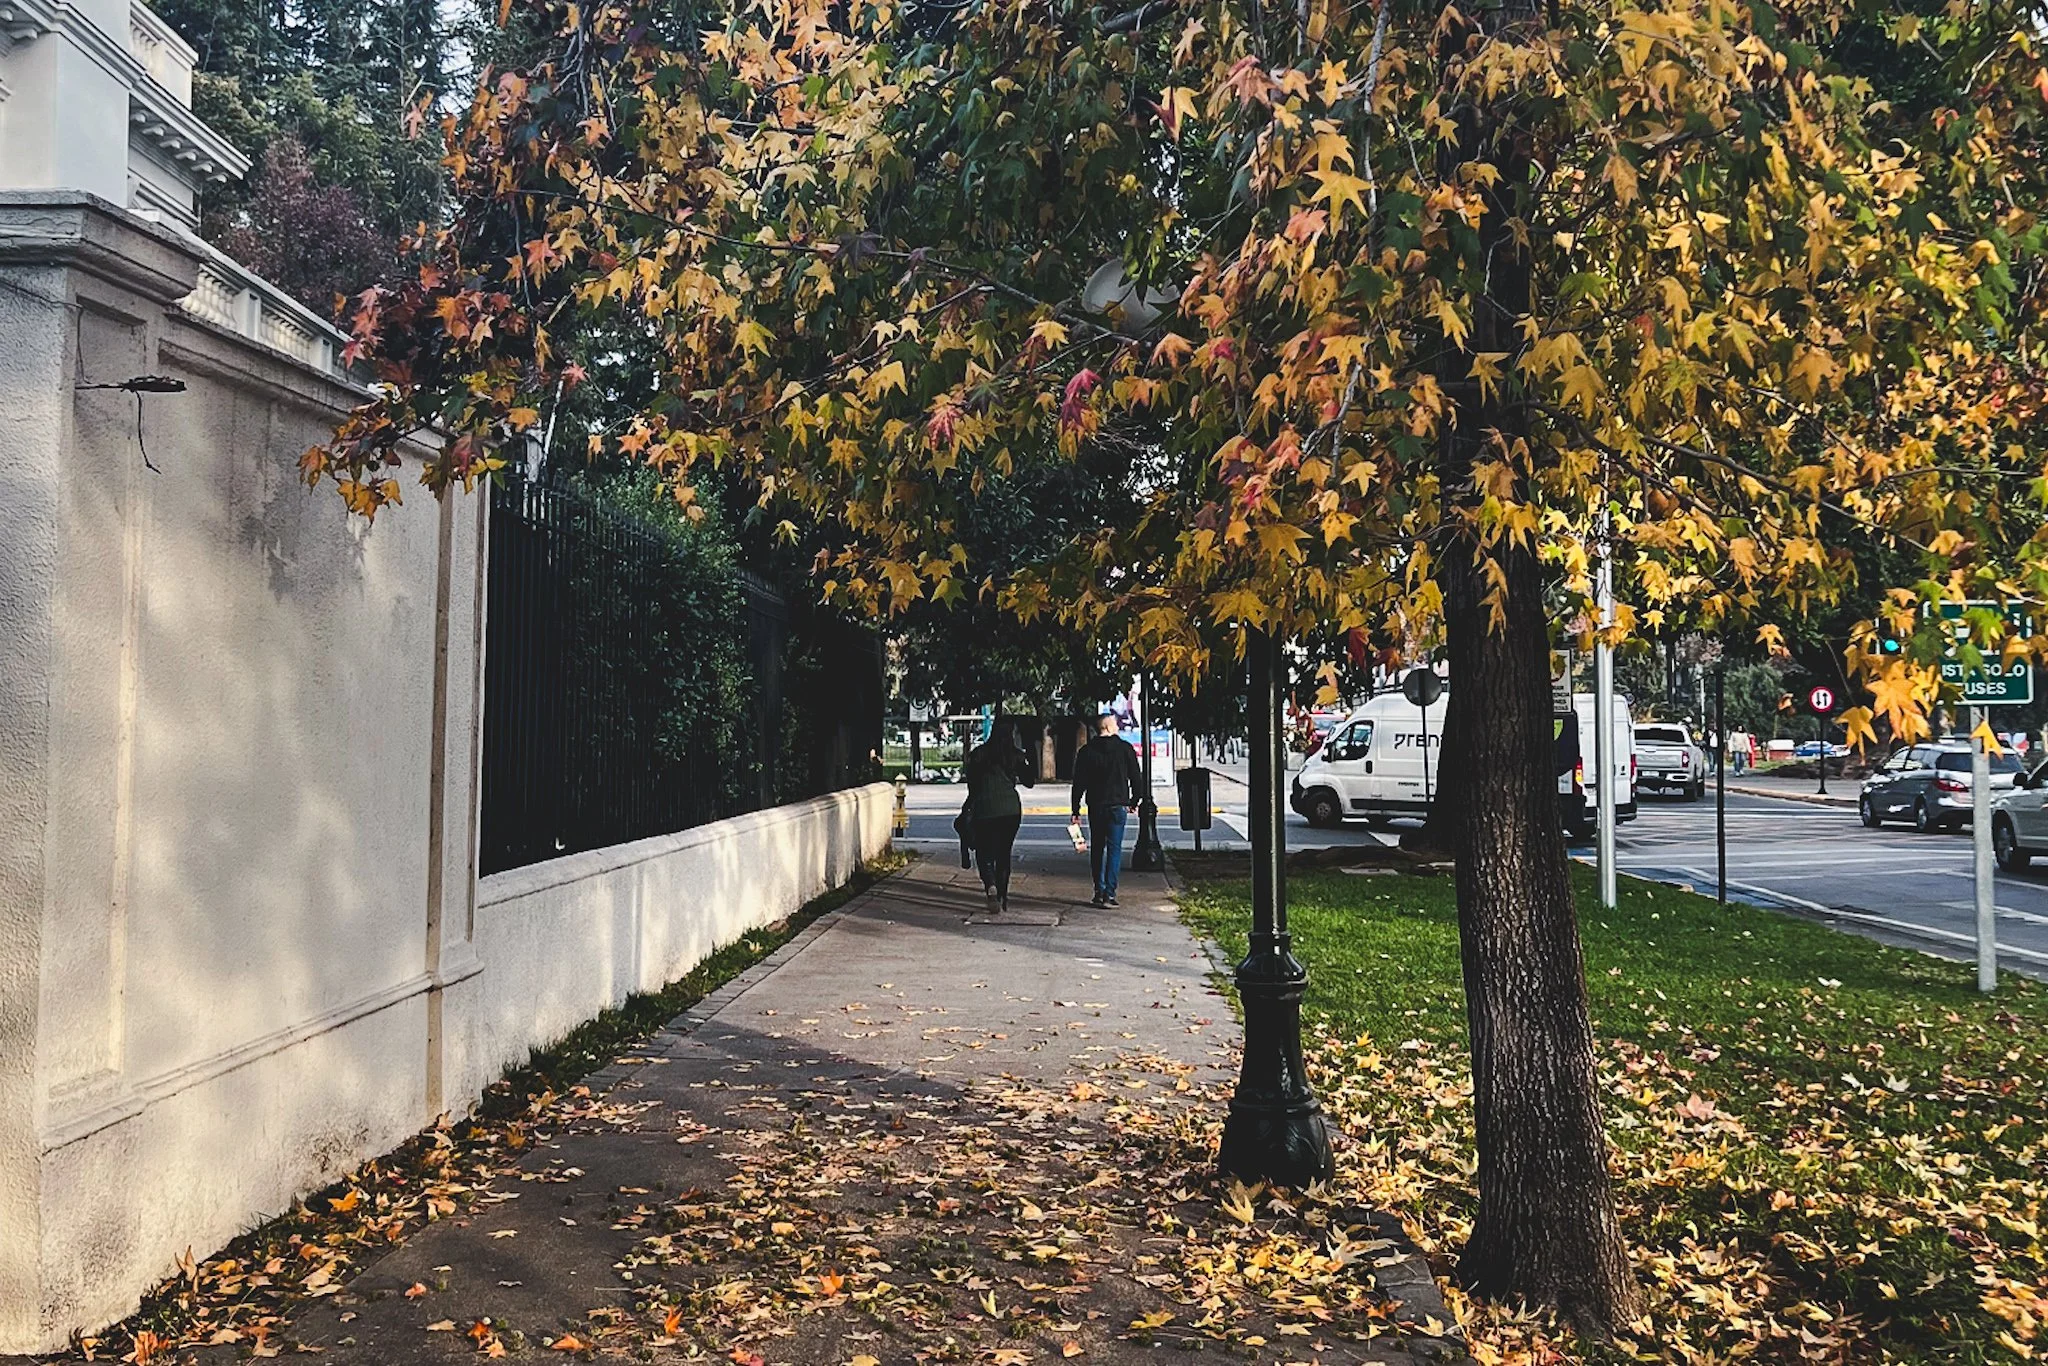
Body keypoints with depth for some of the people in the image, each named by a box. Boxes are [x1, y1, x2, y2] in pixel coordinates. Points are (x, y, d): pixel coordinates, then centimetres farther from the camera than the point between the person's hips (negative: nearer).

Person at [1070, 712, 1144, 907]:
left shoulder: (1086, 751, 3)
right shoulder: (1125, 748, -1)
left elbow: (1078, 783, 2)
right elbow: (1137, 778, 2)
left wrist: (1076, 810, 5)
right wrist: (1134, 801, 15)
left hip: (1095, 807, 2)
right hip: (1117, 806, -2)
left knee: (1097, 849, 12)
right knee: (1114, 849, -1)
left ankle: (1099, 892, 11)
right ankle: (1109, 894, -7)